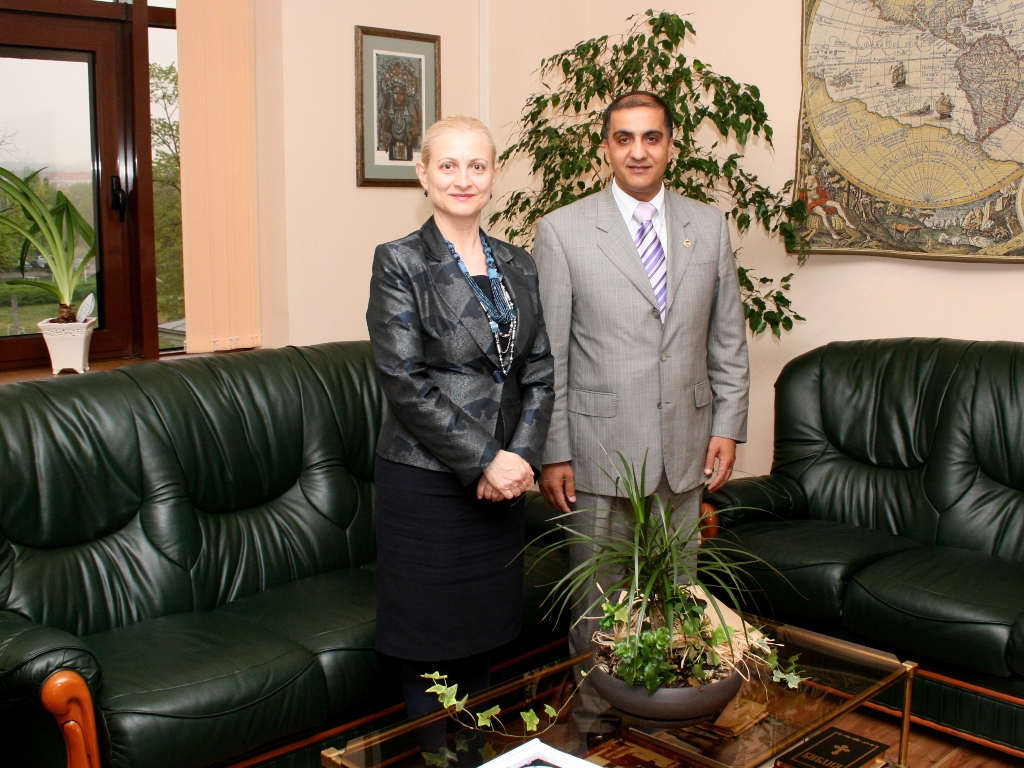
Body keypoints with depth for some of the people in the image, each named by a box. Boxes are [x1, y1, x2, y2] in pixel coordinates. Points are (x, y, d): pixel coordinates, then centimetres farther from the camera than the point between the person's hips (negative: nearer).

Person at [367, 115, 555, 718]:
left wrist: (521, 456, -8)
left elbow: (540, 372, 7)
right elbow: (405, 383, -14)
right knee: (432, 653, 6)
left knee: (480, 645, 16)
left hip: (500, 483, 5)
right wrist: (484, 460, -15)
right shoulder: (400, 263, -7)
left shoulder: (518, 266, 9)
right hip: (426, 482, -5)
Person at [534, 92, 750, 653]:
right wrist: (552, 453, -8)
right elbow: (547, 354, -5)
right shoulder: (561, 231, -4)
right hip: (599, 451, -3)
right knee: (597, 601, 8)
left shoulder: (710, 227, 7)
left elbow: (728, 339, 11)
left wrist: (728, 425, 5)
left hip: (686, 450, 3)